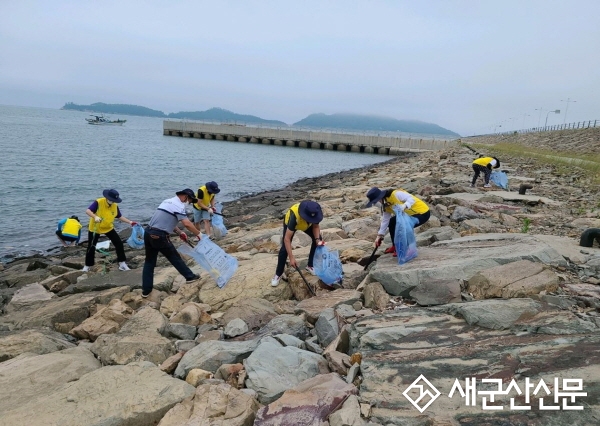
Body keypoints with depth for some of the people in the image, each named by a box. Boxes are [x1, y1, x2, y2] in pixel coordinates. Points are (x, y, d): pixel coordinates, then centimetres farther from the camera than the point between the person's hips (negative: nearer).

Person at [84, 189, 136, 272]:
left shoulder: (115, 206, -9)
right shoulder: (98, 202, -24)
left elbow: (120, 217, 3)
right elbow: (87, 211, -32)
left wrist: (130, 222, -4)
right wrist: (95, 216, -51)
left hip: (108, 228, 4)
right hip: (95, 228, -4)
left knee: (119, 243, -5)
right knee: (91, 247, 5)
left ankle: (122, 263, 3)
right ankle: (87, 266, 25)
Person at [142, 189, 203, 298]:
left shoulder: (168, 201, 19)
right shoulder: (178, 205, -9)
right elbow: (187, 224, -20)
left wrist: (180, 232, 25)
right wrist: (198, 234, -7)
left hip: (148, 233, 8)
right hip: (159, 236, -8)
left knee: (149, 261, 14)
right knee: (175, 257, 10)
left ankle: (146, 290, 17)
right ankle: (190, 276, 27)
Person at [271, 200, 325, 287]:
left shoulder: (314, 213, -36)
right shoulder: (294, 216, -47)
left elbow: (316, 226, -15)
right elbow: (287, 239, -44)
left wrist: (318, 239, -34)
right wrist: (291, 258, -48)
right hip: (290, 222, -4)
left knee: (318, 240, -8)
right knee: (285, 248, -14)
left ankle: (310, 266, 10)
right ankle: (278, 274, 3)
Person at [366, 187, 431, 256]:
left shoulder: (395, 194, -25)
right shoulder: (386, 205, 3)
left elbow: (411, 199, -30)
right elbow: (385, 220, 5)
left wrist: (403, 207, -47)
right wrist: (380, 235, 3)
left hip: (423, 213, -10)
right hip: (410, 214, 10)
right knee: (392, 221, 10)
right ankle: (396, 246, 21)